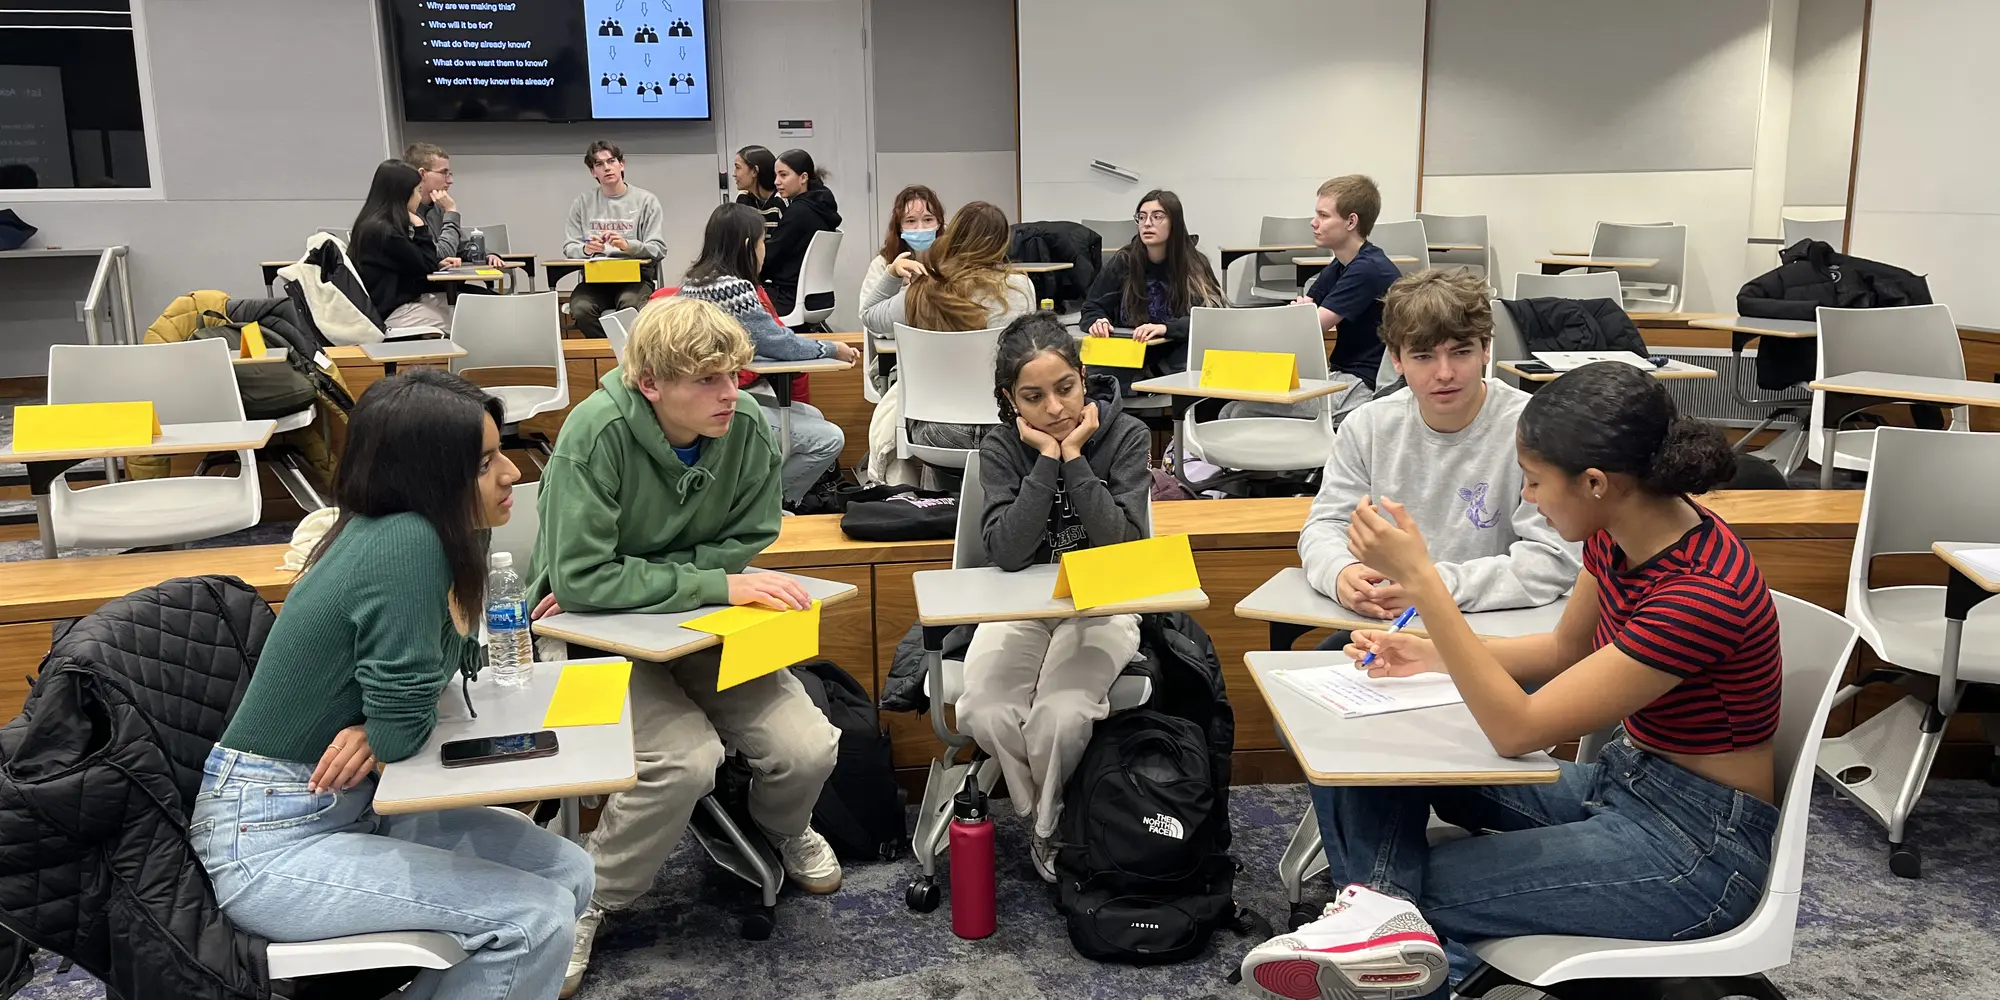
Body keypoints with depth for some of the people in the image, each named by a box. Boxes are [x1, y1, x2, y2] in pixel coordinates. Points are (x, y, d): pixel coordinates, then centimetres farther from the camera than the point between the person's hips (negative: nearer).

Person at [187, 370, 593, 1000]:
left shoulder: (434, 535, 3)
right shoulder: (405, 543, -25)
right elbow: (402, 726, -23)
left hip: (346, 808, 9)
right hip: (270, 843, -9)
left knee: (568, 873, 3)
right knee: (537, 919, -17)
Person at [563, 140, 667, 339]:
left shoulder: (646, 200, 3)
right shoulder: (583, 202, 11)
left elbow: (659, 248, -4)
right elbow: (569, 247, 9)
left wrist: (628, 246, -24)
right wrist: (586, 249, -16)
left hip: (635, 274, -2)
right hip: (595, 276, 2)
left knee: (629, 304, -37)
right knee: (580, 308, -30)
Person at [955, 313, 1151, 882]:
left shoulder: (1125, 435, -6)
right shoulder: (1002, 448, -3)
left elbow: (1121, 545, -16)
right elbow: (1007, 552, -16)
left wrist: (1074, 457, -18)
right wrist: (1048, 458, -18)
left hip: (1100, 603, -2)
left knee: (1060, 716, -29)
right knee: (986, 713, -26)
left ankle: (1054, 827, 2)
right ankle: (1044, 821, 1)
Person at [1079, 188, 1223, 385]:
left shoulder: (1194, 264, -5)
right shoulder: (1122, 261, -1)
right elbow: (1092, 308, 5)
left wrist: (1165, 328, -34)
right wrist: (1098, 323, -21)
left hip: (1177, 350, -2)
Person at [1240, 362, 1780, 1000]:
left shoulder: (1704, 593, -30)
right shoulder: (1619, 532, -5)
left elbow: (1517, 730, -29)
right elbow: (1565, 649, 15)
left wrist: (1420, 579, -32)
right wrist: (1431, 655, 1)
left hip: (1699, 845, -9)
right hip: (1622, 782, 9)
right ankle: (1381, 910, -25)